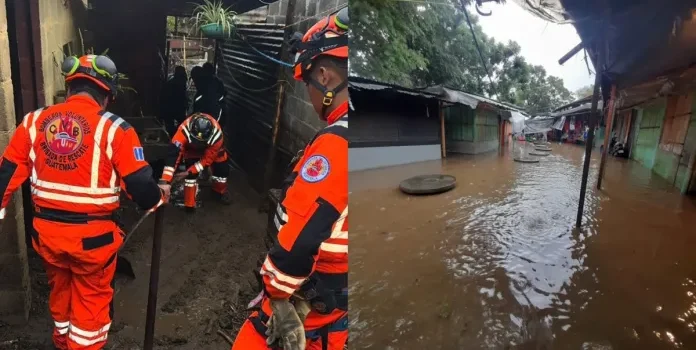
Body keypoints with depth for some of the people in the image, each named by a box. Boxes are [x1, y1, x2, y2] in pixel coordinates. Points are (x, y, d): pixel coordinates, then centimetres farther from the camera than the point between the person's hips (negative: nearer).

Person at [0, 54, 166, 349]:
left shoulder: (34, 122, 0)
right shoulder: (114, 128, -16)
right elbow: (139, 184, -15)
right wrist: (157, 199, 5)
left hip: (45, 231, 6)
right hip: (92, 235, -5)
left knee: (60, 289, 30)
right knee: (92, 299, 17)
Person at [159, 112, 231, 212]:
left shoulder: (217, 135, -43)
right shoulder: (184, 131, -47)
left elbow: (207, 159, -31)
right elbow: (173, 154, -52)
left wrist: (187, 172, -35)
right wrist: (164, 180, -59)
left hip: (211, 145, 1)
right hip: (191, 147, 0)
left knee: (222, 167, -7)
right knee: (190, 166, -19)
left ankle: (220, 191, 25)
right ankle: (190, 203, -3)